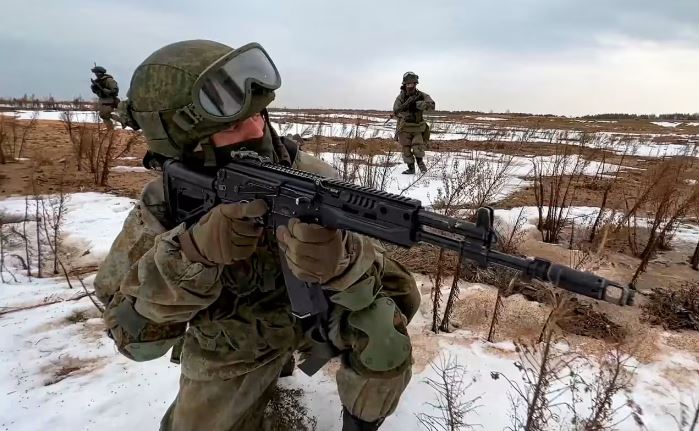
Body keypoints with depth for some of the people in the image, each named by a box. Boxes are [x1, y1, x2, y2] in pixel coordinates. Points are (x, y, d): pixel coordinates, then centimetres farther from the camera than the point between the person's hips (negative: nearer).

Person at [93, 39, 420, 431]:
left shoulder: (309, 179, -24)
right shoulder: (163, 208, -19)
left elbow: (389, 283, -27)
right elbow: (135, 335, -23)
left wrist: (333, 259, -51)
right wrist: (191, 253, -42)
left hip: (313, 309, -1)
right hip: (232, 346, 2)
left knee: (384, 329, -25)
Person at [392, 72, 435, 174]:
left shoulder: (421, 95, -3)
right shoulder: (401, 97, -4)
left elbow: (431, 105, -18)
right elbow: (396, 112, -13)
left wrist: (416, 103, -30)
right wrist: (407, 104, -28)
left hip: (418, 128, 0)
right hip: (404, 129, 1)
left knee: (418, 148, -12)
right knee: (406, 150, 3)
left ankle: (420, 162, 17)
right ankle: (411, 168, 21)